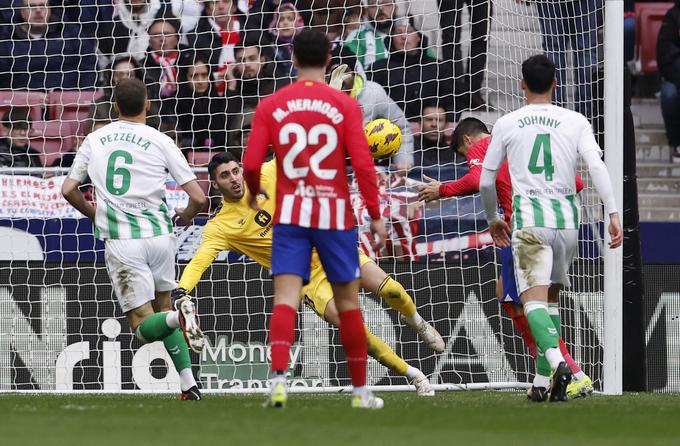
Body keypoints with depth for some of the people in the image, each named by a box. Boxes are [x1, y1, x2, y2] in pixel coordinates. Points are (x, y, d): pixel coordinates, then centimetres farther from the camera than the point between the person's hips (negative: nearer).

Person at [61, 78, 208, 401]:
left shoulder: (95, 140, 7)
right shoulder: (160, 142, 1)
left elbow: (69, 190, 11)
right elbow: (198, 197, -1)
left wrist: (93, 214, 30)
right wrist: (186, 215, 22)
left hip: (121, 241, -1)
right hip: (159, 234, 1)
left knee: (143, 326, 1)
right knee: (161, 308, 21)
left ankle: (178, 316, -34)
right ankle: (188, 384, 7)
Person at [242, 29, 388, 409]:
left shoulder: (271, 106, 2)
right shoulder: (345, 105, -2)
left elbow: (251, 165, -3)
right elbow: (363, 164, -9)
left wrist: (254, 193, 19)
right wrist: (376, 216, -1)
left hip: (290, 213, 0)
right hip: (335, 214, 0)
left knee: (285, 298, -6)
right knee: (348, 301, 11)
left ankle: (279, 378, -28)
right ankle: (361, 390, 18)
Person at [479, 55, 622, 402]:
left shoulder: (506, 124, 6)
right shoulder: (575, 122, 6)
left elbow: (486, 181, 11)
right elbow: (596, 166, -8)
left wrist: (493, 219, 27)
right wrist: (613, 213, -9)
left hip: (529, 220, -3)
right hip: (567, 217, 3)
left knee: (533, 298, -11)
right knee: (551, 298, 18)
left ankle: (557, 361, -37)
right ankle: (543, 382, 15)